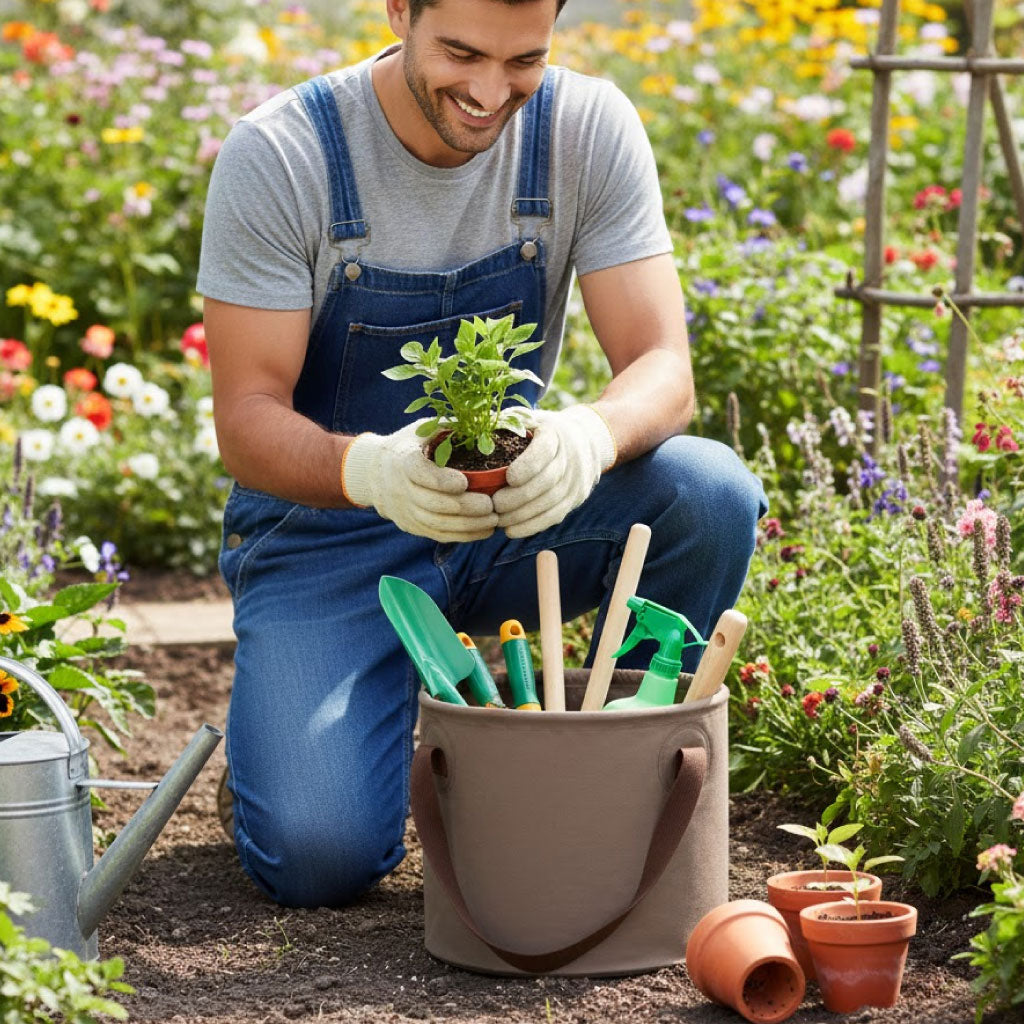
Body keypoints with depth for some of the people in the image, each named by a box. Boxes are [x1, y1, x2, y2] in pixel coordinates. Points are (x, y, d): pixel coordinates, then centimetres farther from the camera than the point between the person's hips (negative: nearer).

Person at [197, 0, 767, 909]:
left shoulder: (589, 129, -11)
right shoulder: (277, 156, -18)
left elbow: (664, 371, -15)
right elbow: (247, 421, -18)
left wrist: (591, 437, -40)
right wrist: (367, 467, -42)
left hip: (512, 512, 3)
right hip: (326, 532, -3)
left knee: (714, 497, -28)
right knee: (318, 859, -24)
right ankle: (285, 731, 13)